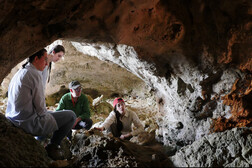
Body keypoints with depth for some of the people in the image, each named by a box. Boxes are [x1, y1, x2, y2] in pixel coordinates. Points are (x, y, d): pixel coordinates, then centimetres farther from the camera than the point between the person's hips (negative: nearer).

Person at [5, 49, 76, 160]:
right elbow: (40, 105, -16)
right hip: (28, 123, -10)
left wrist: (45, 112, 20)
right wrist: (45, 113, 5)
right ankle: (52, 146, 10)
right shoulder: (34, 74, -15)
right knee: (71, 116, -2)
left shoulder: (19, 73, 13)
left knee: (49, 114, 36)